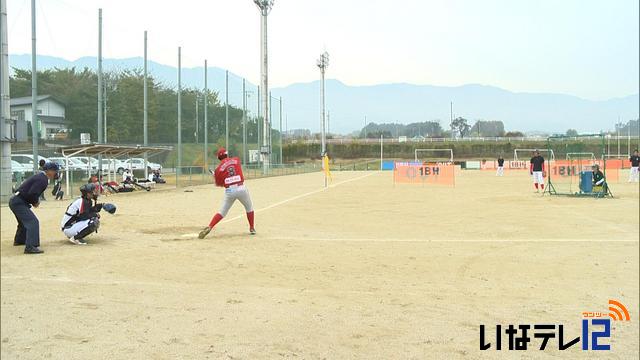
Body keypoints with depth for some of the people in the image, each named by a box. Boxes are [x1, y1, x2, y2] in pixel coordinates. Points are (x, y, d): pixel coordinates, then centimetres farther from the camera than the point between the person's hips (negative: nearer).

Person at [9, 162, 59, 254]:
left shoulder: (40, 176, 13)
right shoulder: (42, 180, -19)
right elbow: (32, 193, -28)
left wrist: (35, 201, 6)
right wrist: (35, 202, -10)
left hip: (15, 201, 11)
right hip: (19, 202, -11)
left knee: (24, 221, 30)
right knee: (33, 222, -18)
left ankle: (19, 240, 52)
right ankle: (30, 247, -27)